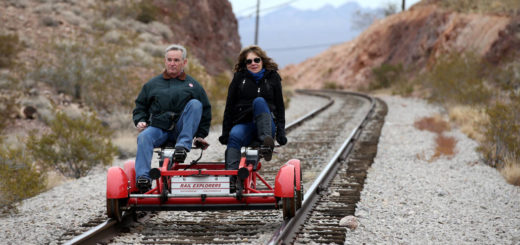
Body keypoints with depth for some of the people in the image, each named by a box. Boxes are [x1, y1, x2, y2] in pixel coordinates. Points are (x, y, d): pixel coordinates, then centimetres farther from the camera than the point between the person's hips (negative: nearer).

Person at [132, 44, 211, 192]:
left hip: (181, 131, -1)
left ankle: (183, 146, -32)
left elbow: (206, 111, 16)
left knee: (195, 104, -25)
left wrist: (200, 135, 7)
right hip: (158, 128, 1)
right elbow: (140, 106, 24)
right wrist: (140, 121, 3)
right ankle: (142, 178, -45)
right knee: (144, 137, -33)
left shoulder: (193, 85, 16)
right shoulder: (152, 84, 20)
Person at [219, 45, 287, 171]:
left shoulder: (272, 77, 12)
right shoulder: (239, 78, 11)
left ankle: (266, 142, -46)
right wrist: (225, 132, 3)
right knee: (234, 136, -35)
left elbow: (280, 106, 12)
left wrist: (281, 131, 1)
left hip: (266, 125, 0)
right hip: (243, 123, 1)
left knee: (259, 101, -30)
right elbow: (229, 106, 10)